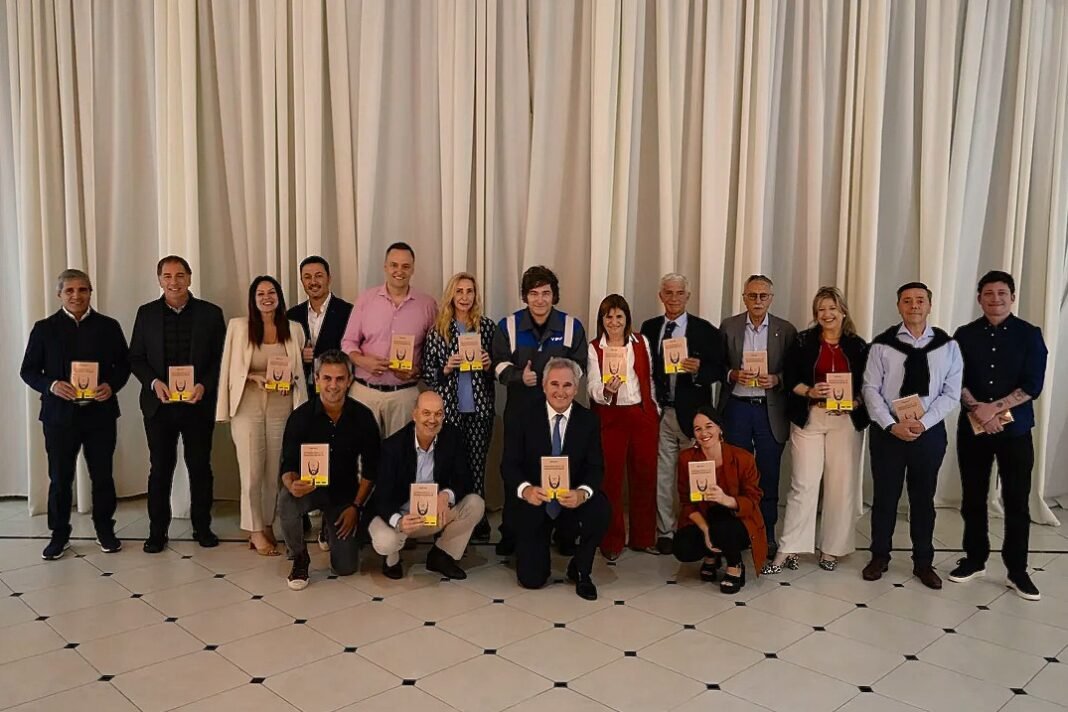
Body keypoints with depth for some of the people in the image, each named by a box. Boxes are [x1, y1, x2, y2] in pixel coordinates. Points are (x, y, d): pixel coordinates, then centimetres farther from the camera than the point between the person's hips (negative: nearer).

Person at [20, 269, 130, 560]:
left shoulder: (109, 326, 4)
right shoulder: (44, 328, 3)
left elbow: (123, 364, 7)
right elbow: (28, 370, 3)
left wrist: (112, 385, -13)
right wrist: (52, 385, -16)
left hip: (100, 413, 0)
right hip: (60, 414, 0)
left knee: (102, 476, 8)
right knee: (60, 478, 7)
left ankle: (105, 530, 24)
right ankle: (59, 535, 22)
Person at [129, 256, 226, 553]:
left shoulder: (211, 313, 1)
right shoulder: (146, 313, 5)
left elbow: (220, 358, 1)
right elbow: (136, 358, 5)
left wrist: (204, 386, -14)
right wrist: (154, 382, -12)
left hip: (198, 404, -1)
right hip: (159, 404, 1)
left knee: (200, 467, 8)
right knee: (160, 469, 8)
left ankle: (202, 527, 21)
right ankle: (157, 531, 18)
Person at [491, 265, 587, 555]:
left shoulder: (572, 326, -1)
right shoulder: (508, 325, 0)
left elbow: (578, 366, 3)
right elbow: (500, 364, 1)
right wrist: (519, 376, -19)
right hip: (519, 409, 0)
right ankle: (510, 534, 18)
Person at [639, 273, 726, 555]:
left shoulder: (705, 330, 0)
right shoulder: (649, 328, 8)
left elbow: (719, 371, -1)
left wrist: (698, 370, -21)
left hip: (692, 413, -2)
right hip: (660, 412, 2)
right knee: (661, 476, 8)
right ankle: (665, 531, 19)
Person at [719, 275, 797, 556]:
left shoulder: (786, 330, 3)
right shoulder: (728, 326, 4)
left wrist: (776, 380, -14)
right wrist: (733, 375, -12)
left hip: (770, 411, 0)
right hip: (736, 407, 1)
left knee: (768, 477, 5)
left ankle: (767, 535, 16)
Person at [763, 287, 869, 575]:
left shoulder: (858, 346, 6)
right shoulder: (803, 341, 3)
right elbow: (790, 379, 0)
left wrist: (855, 402, -11)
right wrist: (810, 392, -17)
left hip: (846, 421, 2)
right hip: (809, 419, -2)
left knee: (841, 485, 5)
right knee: (803, 484, -4)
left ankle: (831, 548, 17)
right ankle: (787, 550, 0)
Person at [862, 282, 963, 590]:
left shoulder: (947, 345, 0)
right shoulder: (882, 345, -3)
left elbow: (951, 393, -4)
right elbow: (871, 389, -6)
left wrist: (923, 423, -15)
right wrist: (892, 426, -15)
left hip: (930, 432, 1)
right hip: (888, 431, -1)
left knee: (923, 497, 12)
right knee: (885, 496, 9)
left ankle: (923, 562, 25)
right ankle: (879, 557, 24)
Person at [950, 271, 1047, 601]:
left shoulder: (1029, 335, 0)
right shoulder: (965, 335, 4)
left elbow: (1032, 385, -8)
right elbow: (955, 381, -2)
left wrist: (996, 407, -17)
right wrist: (977, 409, -16)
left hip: (1015, 429, -1)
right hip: (972, 428, 2)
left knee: (1016, 501, 3)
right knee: (973, 498, 9)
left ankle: (1017, 570, 13)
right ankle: (975, 559, 22)